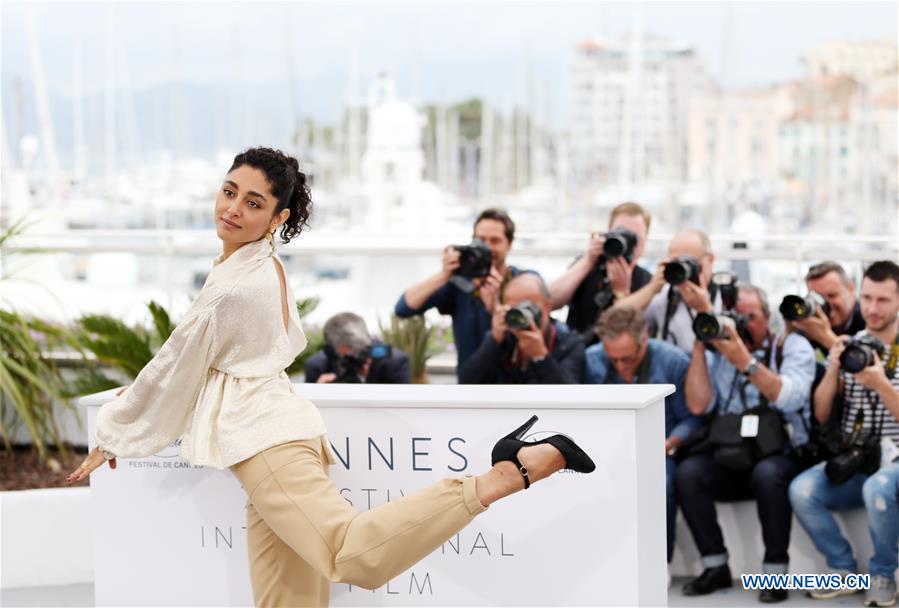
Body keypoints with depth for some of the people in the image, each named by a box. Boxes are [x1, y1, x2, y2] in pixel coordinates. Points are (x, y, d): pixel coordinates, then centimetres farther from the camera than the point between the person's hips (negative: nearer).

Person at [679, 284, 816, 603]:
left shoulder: (792, 346, 1)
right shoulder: (718, 351, 9)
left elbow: (790, 398, -17)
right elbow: (697, 405, -3)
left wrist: (745, 361, -24)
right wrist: (699, 348, -5)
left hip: (782, 458, -3)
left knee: (767, 474, -36)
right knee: (688, 471, -24)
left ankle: (775, 570, -22)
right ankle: (715, 566, -12)